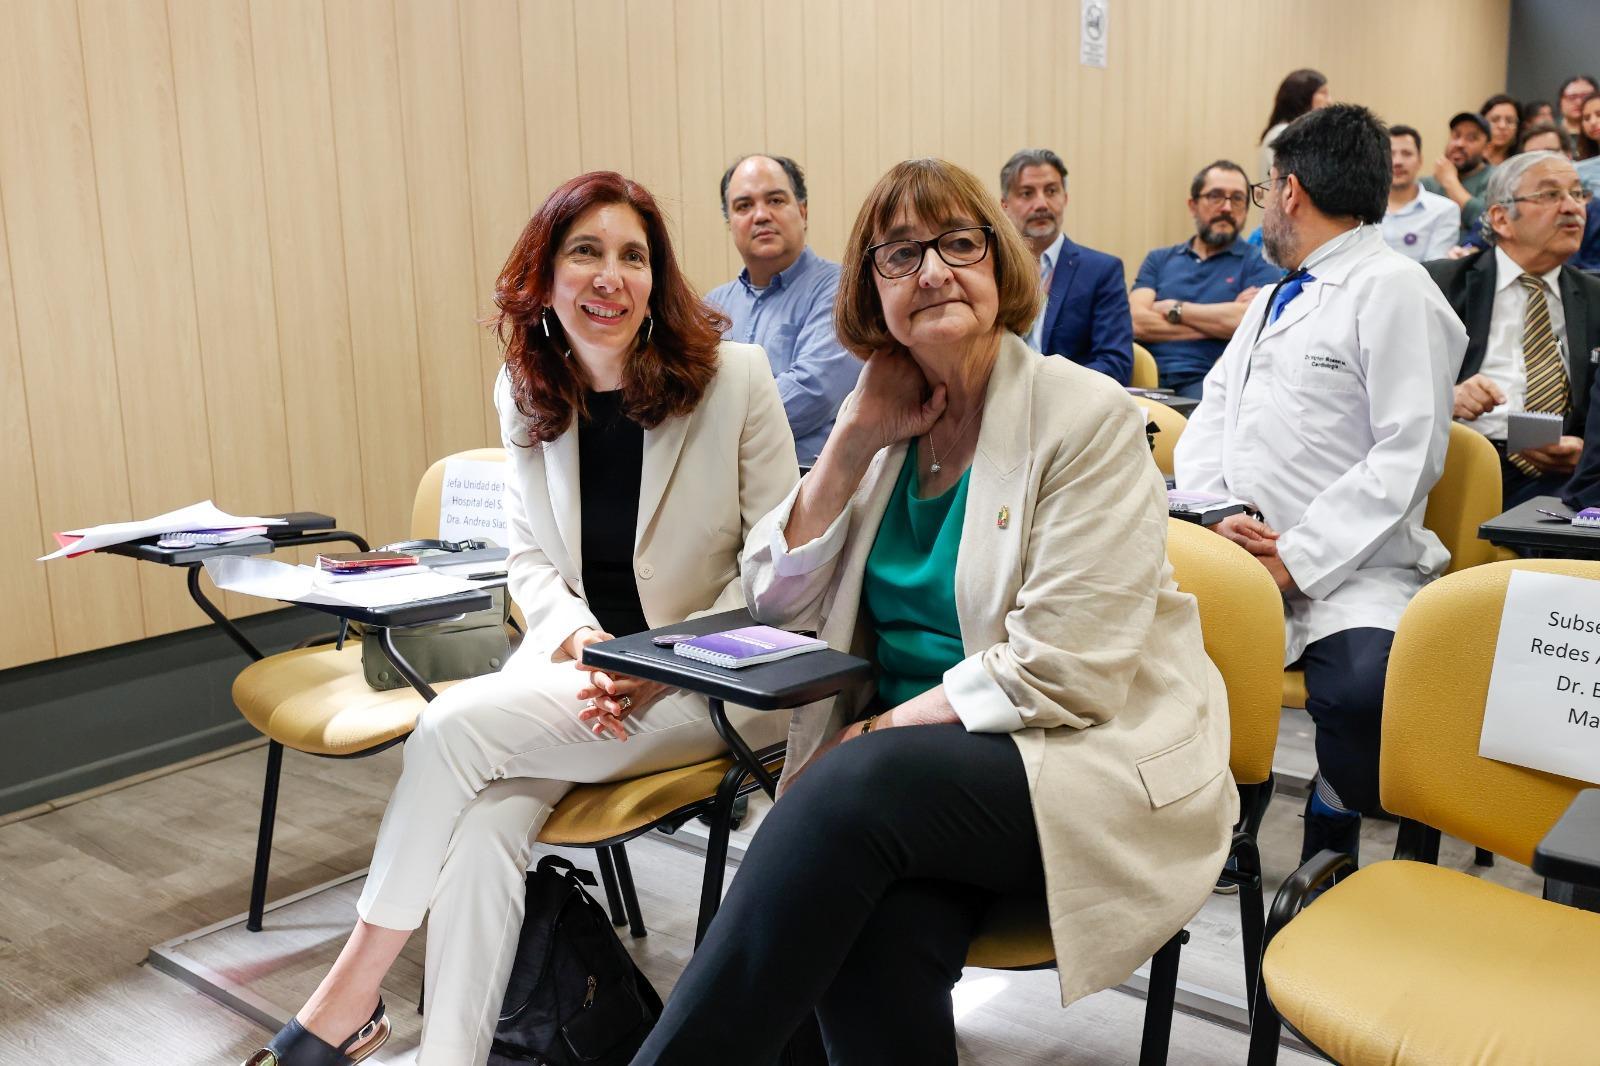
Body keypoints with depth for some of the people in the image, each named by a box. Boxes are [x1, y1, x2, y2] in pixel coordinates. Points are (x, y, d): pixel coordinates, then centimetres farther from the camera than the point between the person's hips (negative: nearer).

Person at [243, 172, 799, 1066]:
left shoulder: (735, 378, -10)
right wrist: (576, 633, -12)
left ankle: (353, 990, -4)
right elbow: (531, 560, 10)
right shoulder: (526, 393, 3)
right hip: (575, 661, 4)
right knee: (484, 823, -27)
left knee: (454, 724, -23)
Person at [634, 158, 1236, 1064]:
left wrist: (883, 730, -15)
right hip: (906, 759, 4)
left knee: (862, 784, -32)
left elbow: (1061, 673, -15)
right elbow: (778, 606, 6)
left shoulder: (1088, 417, -9)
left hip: (1087, 762, -4)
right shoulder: (883, 418, 10)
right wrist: (855, 440, -3)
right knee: (872, 940, -29)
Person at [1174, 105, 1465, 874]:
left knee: (1361, 686, -35)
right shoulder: (1276, 298, 23)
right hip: (1238, 551, 7)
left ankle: (1330, 848, -4)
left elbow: (1408, 457, -11)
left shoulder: (1394, 290, -2)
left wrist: (1297, 560, -17)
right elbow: (1210, 415, 16)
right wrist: (1217, 514, -5)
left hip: (1347, 570, -6)